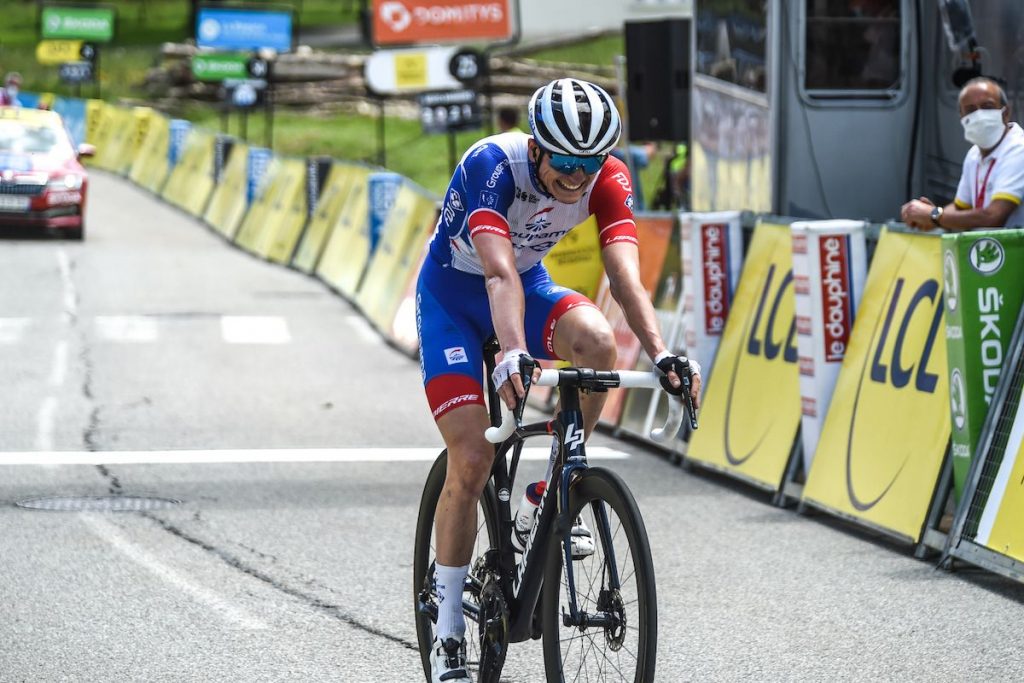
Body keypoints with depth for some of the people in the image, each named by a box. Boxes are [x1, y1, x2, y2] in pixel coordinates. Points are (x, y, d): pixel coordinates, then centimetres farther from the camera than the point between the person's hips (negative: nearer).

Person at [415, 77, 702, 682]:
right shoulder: (491, 166, -33)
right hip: (453, 294, -3)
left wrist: (661, 353, -46)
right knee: (472, 461, -14)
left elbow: (625, 275, -30)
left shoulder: (608, 179, -21)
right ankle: (449, 629, 0)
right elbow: (500, 273, -45)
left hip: (530, 285, 3)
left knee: (597, 341, -31)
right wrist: (513, 355, -61)